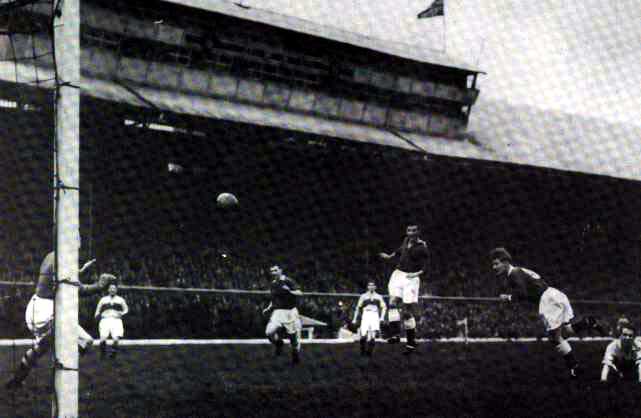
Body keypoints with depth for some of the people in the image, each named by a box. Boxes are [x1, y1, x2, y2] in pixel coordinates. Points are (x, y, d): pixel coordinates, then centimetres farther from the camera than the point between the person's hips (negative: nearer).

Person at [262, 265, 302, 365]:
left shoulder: (288, 281, -4)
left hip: (290, 311, -4)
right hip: (277, 311, 4)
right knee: (269, 332, -18)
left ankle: (296, 356, 23)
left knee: (293, 335, 1)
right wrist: (268, 308, 15)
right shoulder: (273, 285, 14)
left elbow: (299, 293, -11)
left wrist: (289, 291, -27)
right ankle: (278, 344, 12)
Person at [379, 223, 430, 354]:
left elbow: (426, 267, -13)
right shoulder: (406, 240, 7)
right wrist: (390, 256, 34)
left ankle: (411, 342, 3)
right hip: (398, 275, 5)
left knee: (407, 310, -6)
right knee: (393, 302, -17)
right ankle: (395, 334, -23)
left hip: (411, 278, -5)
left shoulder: (422, 247, -10)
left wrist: (418, 273, -29)